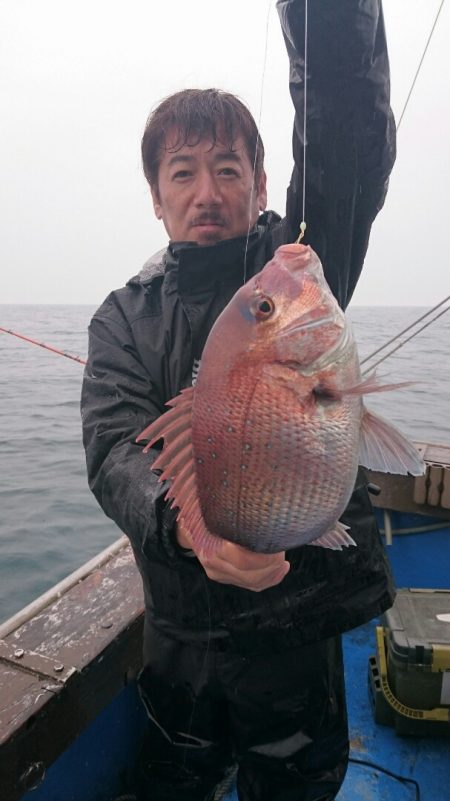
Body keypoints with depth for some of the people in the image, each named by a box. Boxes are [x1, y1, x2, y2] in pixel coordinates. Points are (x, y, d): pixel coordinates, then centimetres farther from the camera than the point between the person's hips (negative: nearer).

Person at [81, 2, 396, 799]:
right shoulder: (123, 318, -3)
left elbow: (349, 134, -19)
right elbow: (114, 449, -17)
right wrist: (185, 523, -36)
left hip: (303, 623, -1)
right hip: (180, 628, 2)